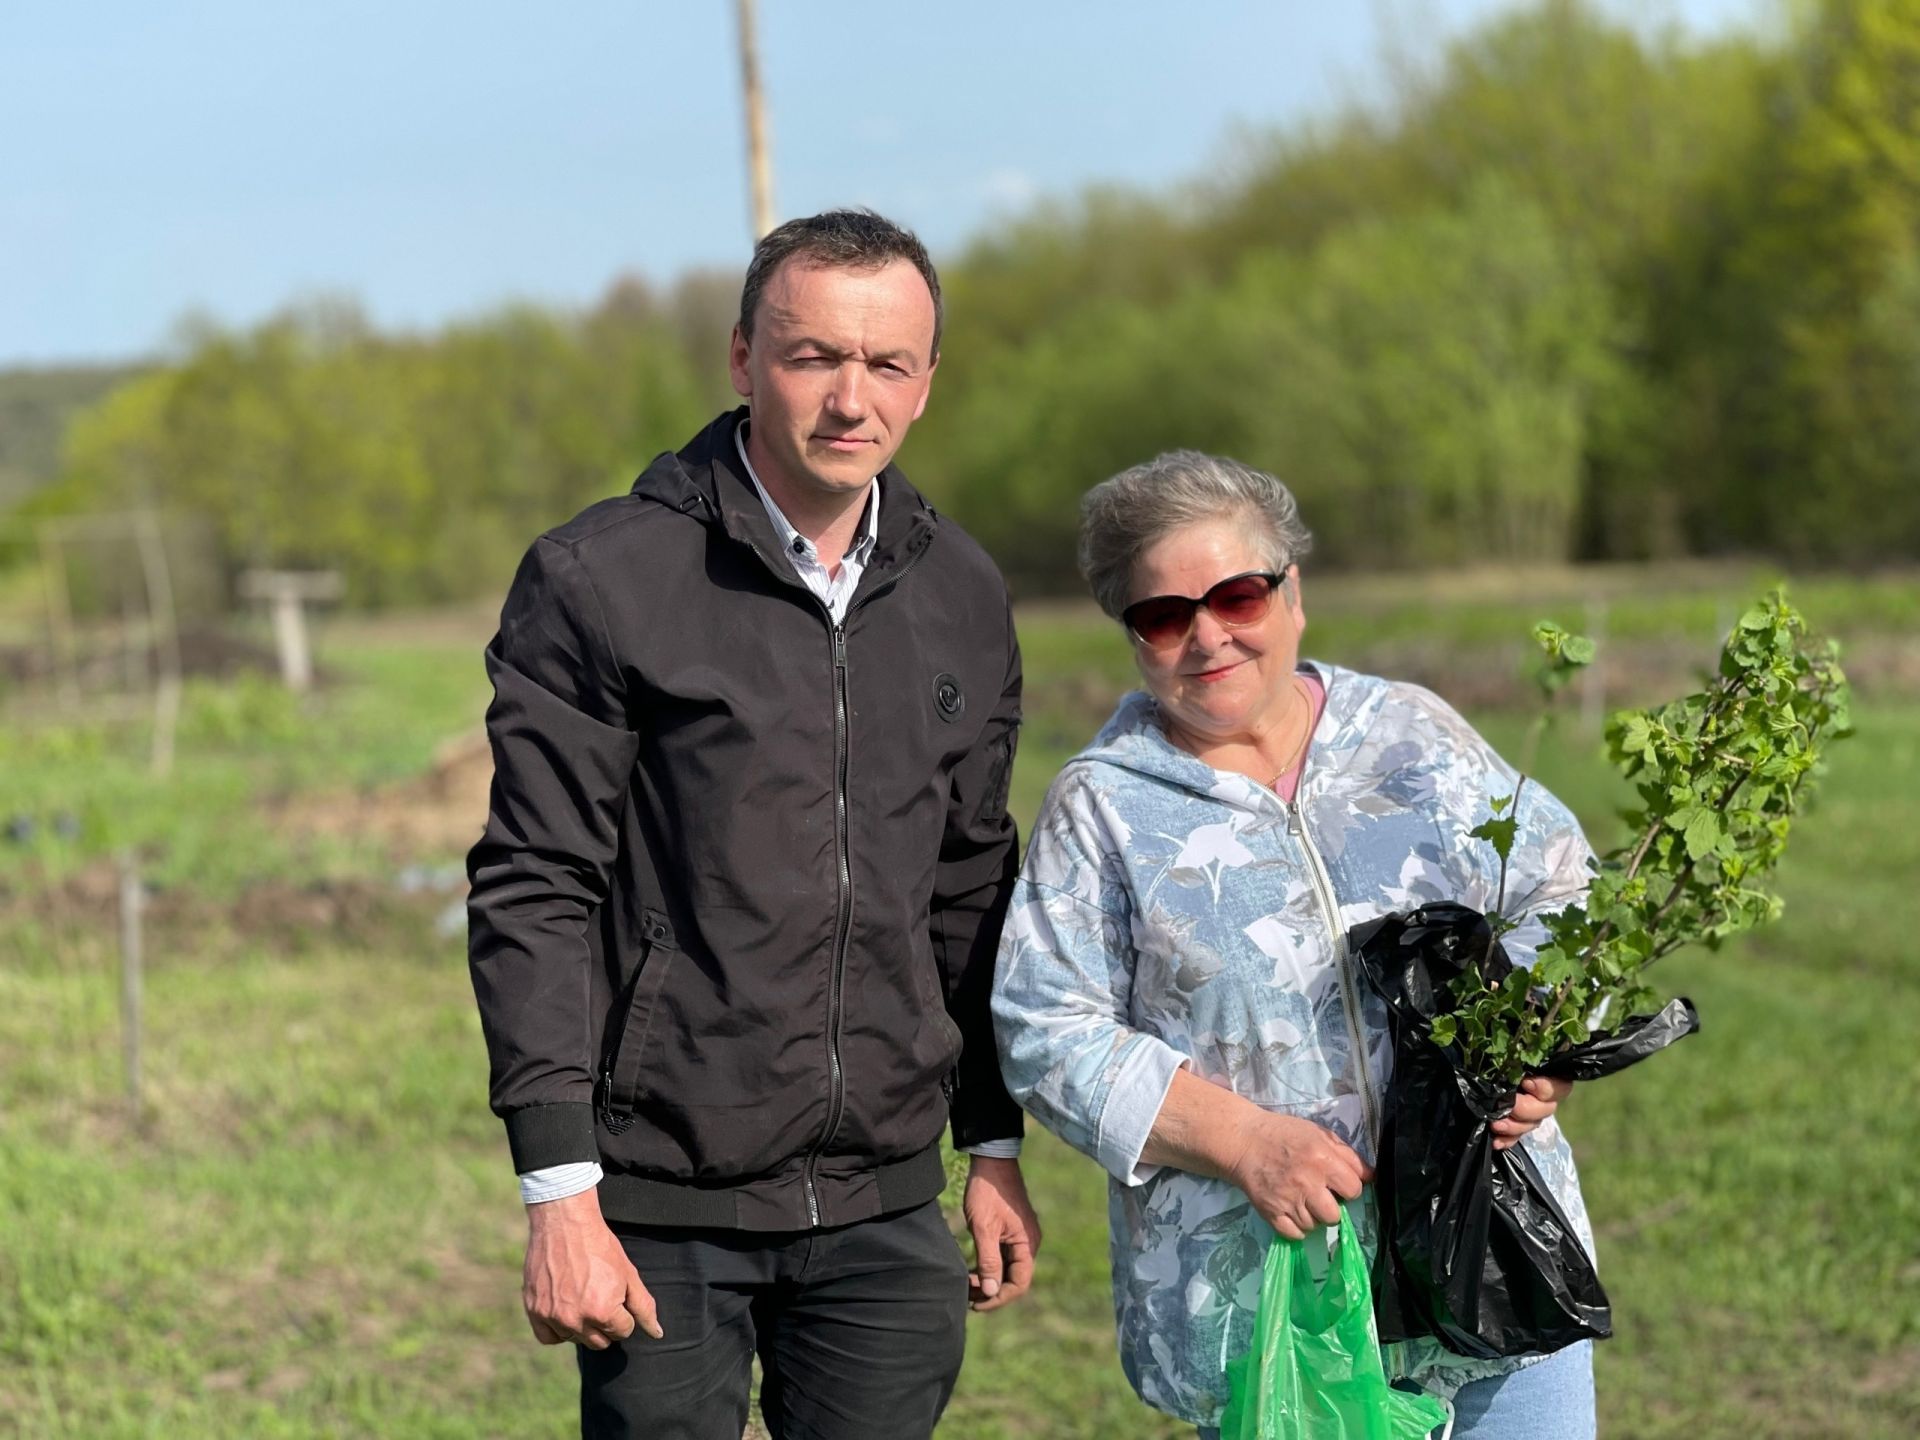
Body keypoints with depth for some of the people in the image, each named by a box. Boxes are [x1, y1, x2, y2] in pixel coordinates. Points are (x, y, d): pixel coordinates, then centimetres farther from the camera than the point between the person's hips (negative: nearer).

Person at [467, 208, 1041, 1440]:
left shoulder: (963, 597, 8)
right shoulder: (599, 580, -7)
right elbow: (535, 896, -8)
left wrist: (995, 1147, 14)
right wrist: (559, 1194, -13)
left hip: (887, 1207, 4)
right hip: (667, 1213, -4)